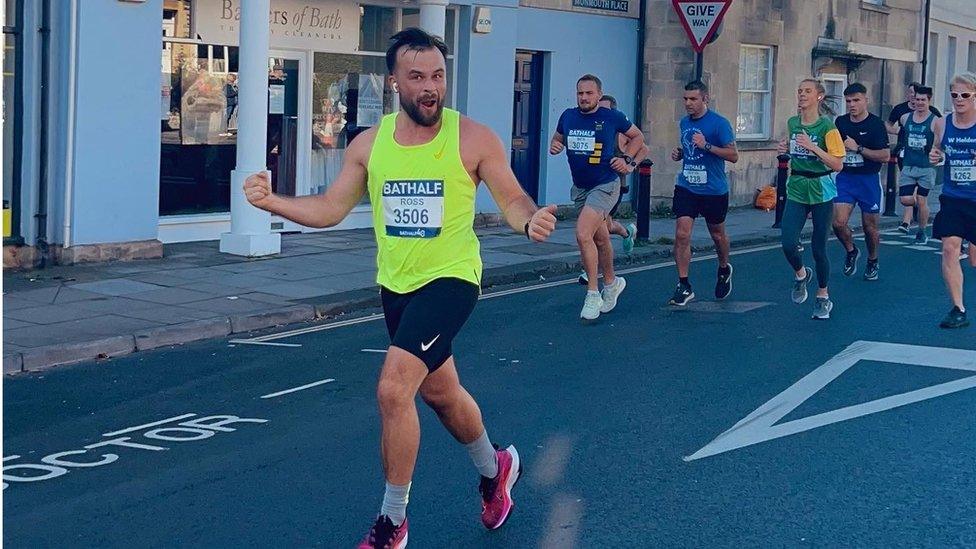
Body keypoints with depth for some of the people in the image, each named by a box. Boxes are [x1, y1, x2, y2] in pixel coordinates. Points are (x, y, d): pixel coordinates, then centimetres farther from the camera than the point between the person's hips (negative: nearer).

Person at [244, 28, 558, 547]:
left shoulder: (472, 138, -11)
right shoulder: (369, 144, -1)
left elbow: (512, 198, -5)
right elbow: (330, 209, 2)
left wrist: (530, 220, -29)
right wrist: (271, 201, -14)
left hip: (450, 279, -5)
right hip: (396, 285, 6)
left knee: (393, 388, -20)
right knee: (439, 391, 22)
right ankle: (494, 469, 51)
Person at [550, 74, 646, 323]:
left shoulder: (612, 118, -10)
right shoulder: (568, 116, 1)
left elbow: (638, 137, 6)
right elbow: (557, 137, 20)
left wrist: (627, 160, -6)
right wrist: (554, 145, -3)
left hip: (605, 187, -6)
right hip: (579, 188, 6)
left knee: (583, 234, -22)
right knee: (600, 238, 20)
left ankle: (593, 294, -13)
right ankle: (611, 283, 41)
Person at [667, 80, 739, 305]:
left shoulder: (719, 123, -12)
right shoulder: (684, 123, 8)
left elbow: (733, 155, -14)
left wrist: (707, 146, -24)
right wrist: (679, 153, 4)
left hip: (714, 190, -4)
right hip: (686, 187, 4)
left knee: (717, 234, 15)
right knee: (682, 234, -10)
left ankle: (724, 270, 43)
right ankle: (683, 286, -5)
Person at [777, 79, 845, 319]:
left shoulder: (827, 127, -12)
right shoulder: (793, 123, 5)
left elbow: (838, 164, -15)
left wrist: (812, 147, -24)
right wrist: (785, 149, 2)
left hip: (821, 190, -4)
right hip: (796, 189, 4)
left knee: (818, 247, 2)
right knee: (788, 244, -10)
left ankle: (823, 297, 21)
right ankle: (801, 274, 24)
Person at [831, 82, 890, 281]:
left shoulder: (875, 124, -8)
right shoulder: (840, 122, 5)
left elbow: (885, 156, -15)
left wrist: (858, 148, -19)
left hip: (869, 179, -3)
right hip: (845, 177, 3)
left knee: (870, 226, 7)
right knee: (838, 222, -11)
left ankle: (872, 261, 31)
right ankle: (851, 252, 18)